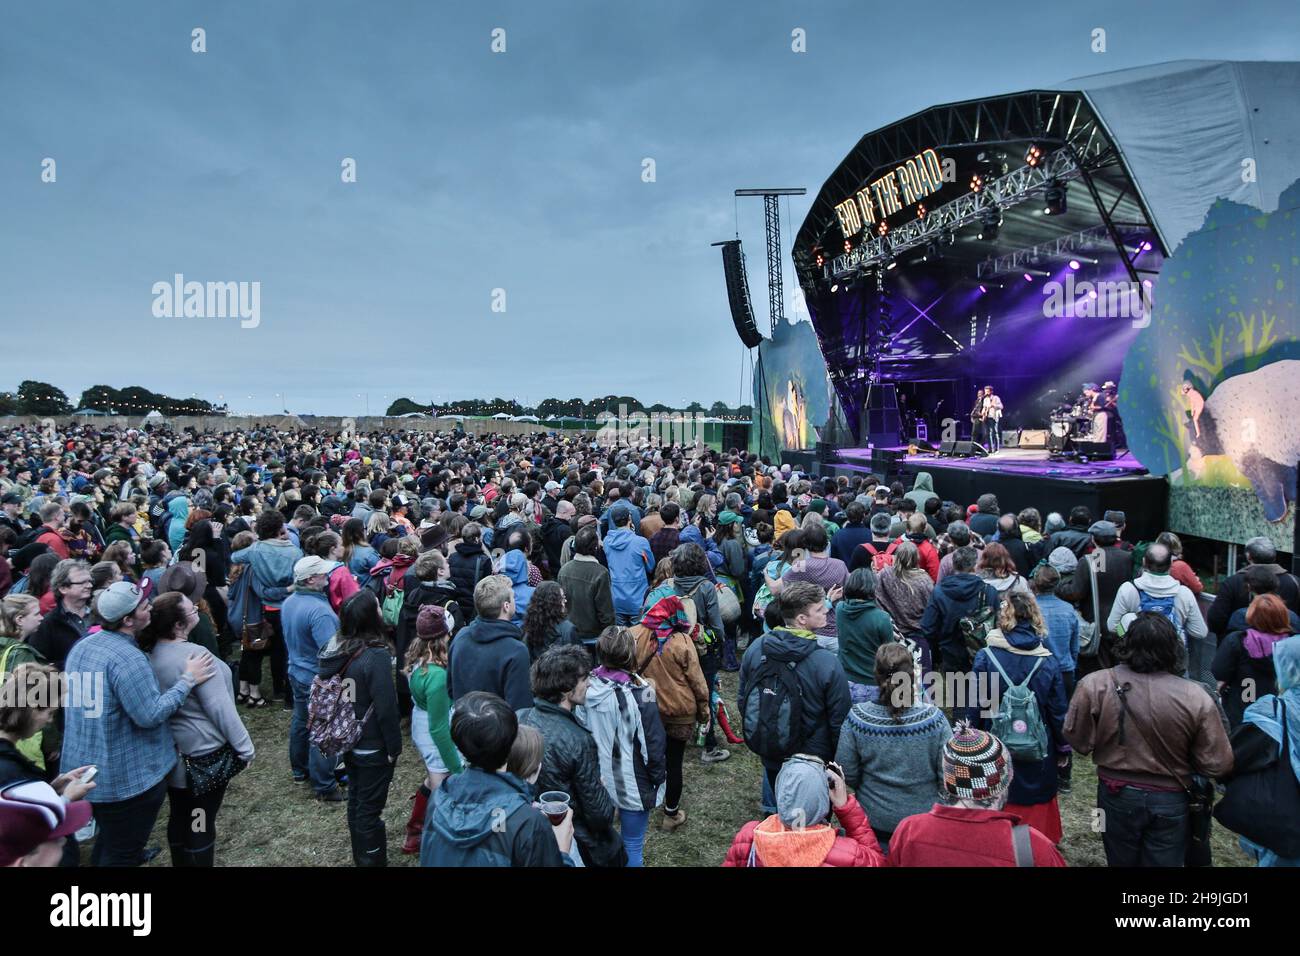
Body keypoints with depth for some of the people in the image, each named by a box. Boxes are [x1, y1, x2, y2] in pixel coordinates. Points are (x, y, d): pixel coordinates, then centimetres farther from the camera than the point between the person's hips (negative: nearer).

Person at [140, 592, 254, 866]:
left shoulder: (152, 652, -3)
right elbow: (221, 708, -21)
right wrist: (245, 748, -14)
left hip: (172, 751, 8)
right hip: (205, 753, -8)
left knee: (179, 817, 22)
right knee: (201, 823, 7)